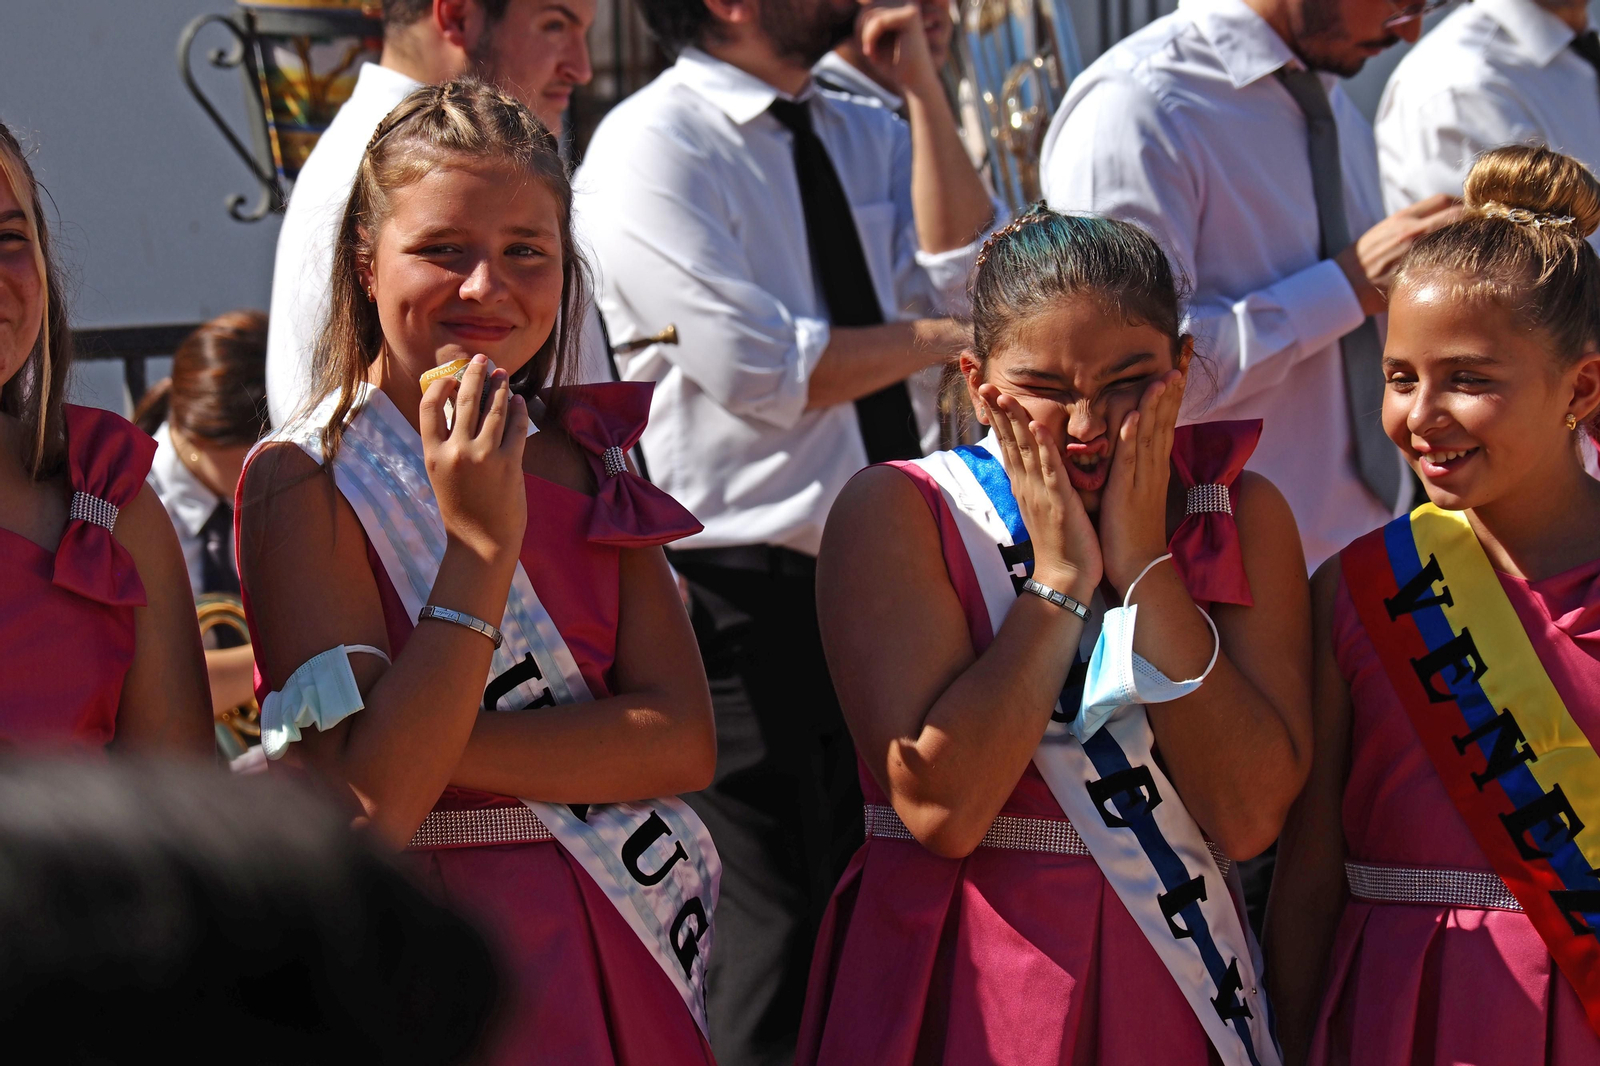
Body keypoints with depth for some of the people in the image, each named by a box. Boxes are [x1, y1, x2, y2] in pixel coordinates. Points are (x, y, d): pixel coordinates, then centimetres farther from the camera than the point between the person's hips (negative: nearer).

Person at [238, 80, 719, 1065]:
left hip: (626, 964, 5)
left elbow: (686, 741, -5)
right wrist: (480, 543, -23)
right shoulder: (307, 481, -10)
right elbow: (371, 803, -19)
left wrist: (438, 751, -16)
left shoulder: (583, 459, 7)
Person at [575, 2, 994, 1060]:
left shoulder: (869, 136, 13)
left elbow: (970, 280, -3)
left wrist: (925, 88, -4)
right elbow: (760, 373, -17)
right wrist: (935, 338, -5)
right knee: (784, 911, -5)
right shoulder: (653, 148, -10)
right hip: (754, 593, -7)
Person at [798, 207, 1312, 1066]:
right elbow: (941, 810, -20)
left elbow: (1249, 818, -13)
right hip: (960, 996, -2)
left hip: (1171, 994, 2)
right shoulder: (894, 514, -8)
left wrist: (1144, 563, -15)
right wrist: (1060, 574, -16)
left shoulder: (1241, 514, -1)